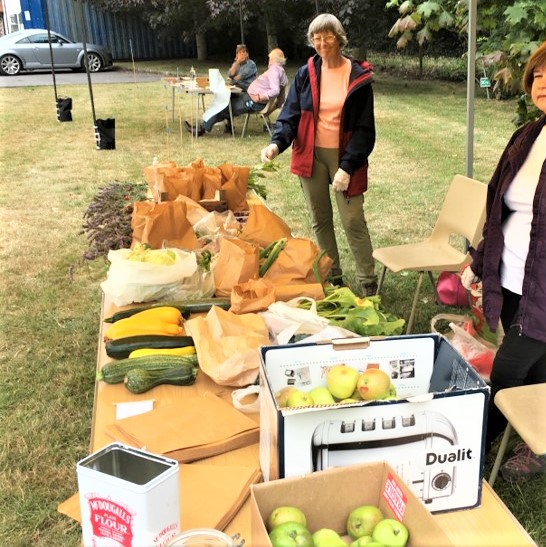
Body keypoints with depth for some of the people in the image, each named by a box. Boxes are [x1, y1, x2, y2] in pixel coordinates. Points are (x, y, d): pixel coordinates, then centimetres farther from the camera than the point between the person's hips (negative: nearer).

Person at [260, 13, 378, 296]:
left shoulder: (358, 76, -7)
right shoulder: (305, 74, 2)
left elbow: (364, 128, -9)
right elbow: (290, 114, -1)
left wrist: (347, 167, -18)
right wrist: (277, 143, -21)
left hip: (344, 157, -3)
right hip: (312, 156, 4)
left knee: (353, 221, -3)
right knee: (320, 220, 12)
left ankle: (368, 282, 9)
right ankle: (332, 277, 27)